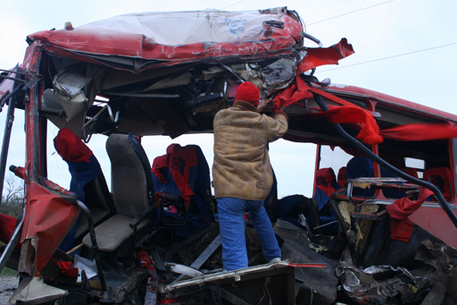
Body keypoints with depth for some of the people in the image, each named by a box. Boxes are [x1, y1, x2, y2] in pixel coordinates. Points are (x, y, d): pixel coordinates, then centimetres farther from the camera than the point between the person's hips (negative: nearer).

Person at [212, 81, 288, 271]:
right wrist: (281, 112, 44)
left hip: (228, 193, -2)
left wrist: (257, 111, 36)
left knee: (234, 250, -5)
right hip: (257, 190, 3)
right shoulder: (263, 123, 0)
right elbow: (280, 127, 23)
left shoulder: (220, 118, 3)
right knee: (258, 214, 38)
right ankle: (274, 257, 50)